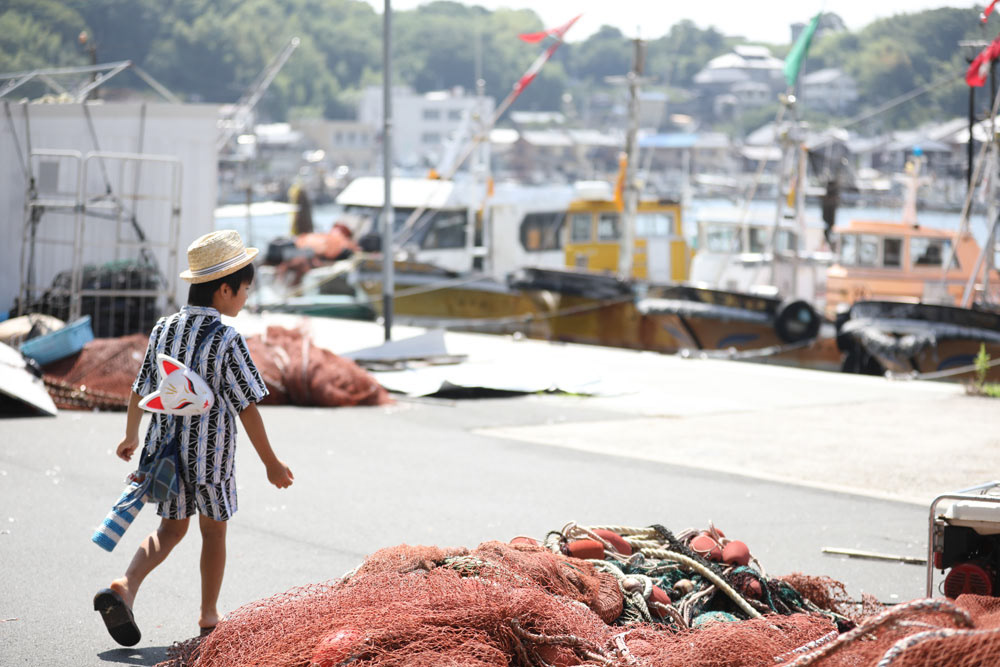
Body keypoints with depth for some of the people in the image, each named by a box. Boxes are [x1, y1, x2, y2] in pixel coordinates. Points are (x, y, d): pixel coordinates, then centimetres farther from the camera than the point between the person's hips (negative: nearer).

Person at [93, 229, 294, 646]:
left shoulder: (163, 329, 0)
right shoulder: (226, 340, -18)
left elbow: (138, 392, 9)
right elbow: (247, 408, -16)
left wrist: (131, 437, 26)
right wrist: (271, 464, -8)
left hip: (168, 450, 5)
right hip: (211, 454, -5)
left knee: (171, 529, 15)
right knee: (214, 532, 13)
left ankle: (125, 587, -7)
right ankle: (209, 617, 23)